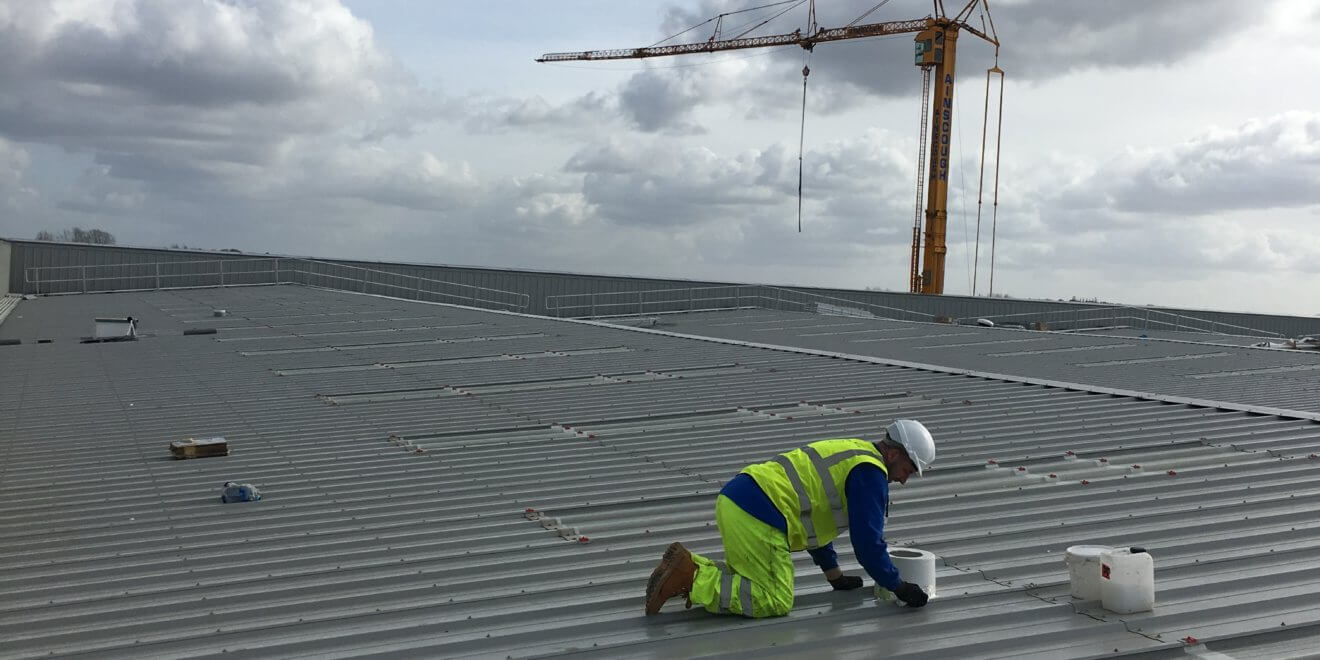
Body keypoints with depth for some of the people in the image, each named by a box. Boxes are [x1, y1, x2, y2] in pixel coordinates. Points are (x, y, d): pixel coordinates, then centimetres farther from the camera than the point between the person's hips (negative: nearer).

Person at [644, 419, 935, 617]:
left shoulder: (848, 454, 27)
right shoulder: (870, 472, -3)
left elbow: (814, 517, 34)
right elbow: (868, 541, -5)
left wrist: (835, 576, 37)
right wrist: (899, 587, 8)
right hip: (756, 514, -10)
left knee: (752, 581, 22)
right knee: (775, 602, -4)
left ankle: (688, 567, 8)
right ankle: (690, 577, -11)